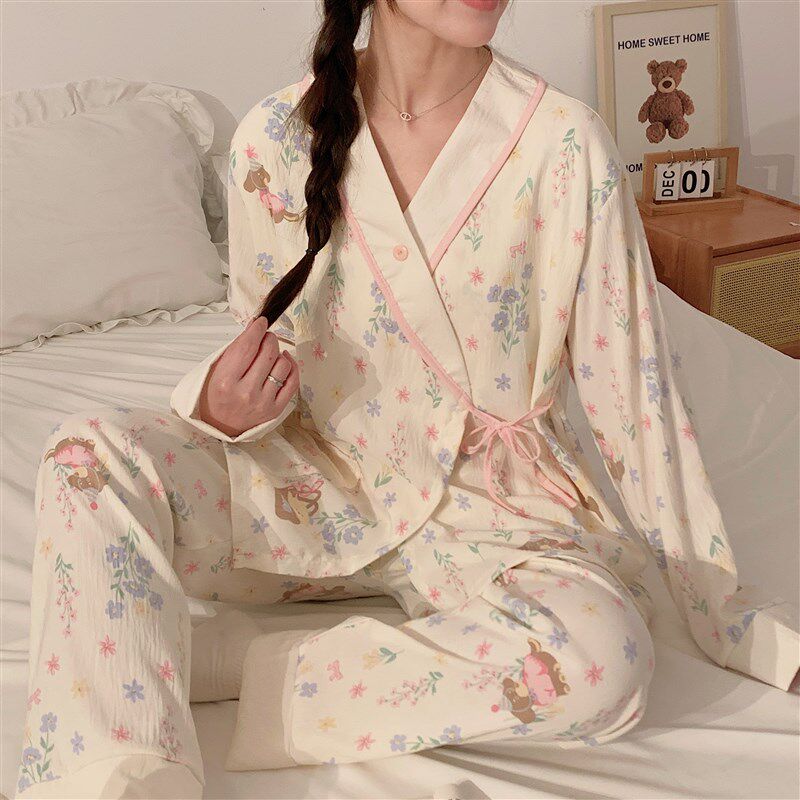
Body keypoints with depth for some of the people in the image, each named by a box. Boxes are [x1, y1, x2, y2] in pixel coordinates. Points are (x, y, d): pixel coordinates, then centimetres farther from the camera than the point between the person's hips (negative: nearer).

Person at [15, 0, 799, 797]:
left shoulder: (563, 142, -13)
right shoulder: (274, 137, -6)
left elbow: (633, 383, -9)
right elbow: (265, 343, 6)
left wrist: (715, 599, -6)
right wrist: (224, 407, -19)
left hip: (486, 504, -1)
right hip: (316, 485, 2)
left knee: (605, 654, -32)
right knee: (91, 454, -21)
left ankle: (213, 659, -20)